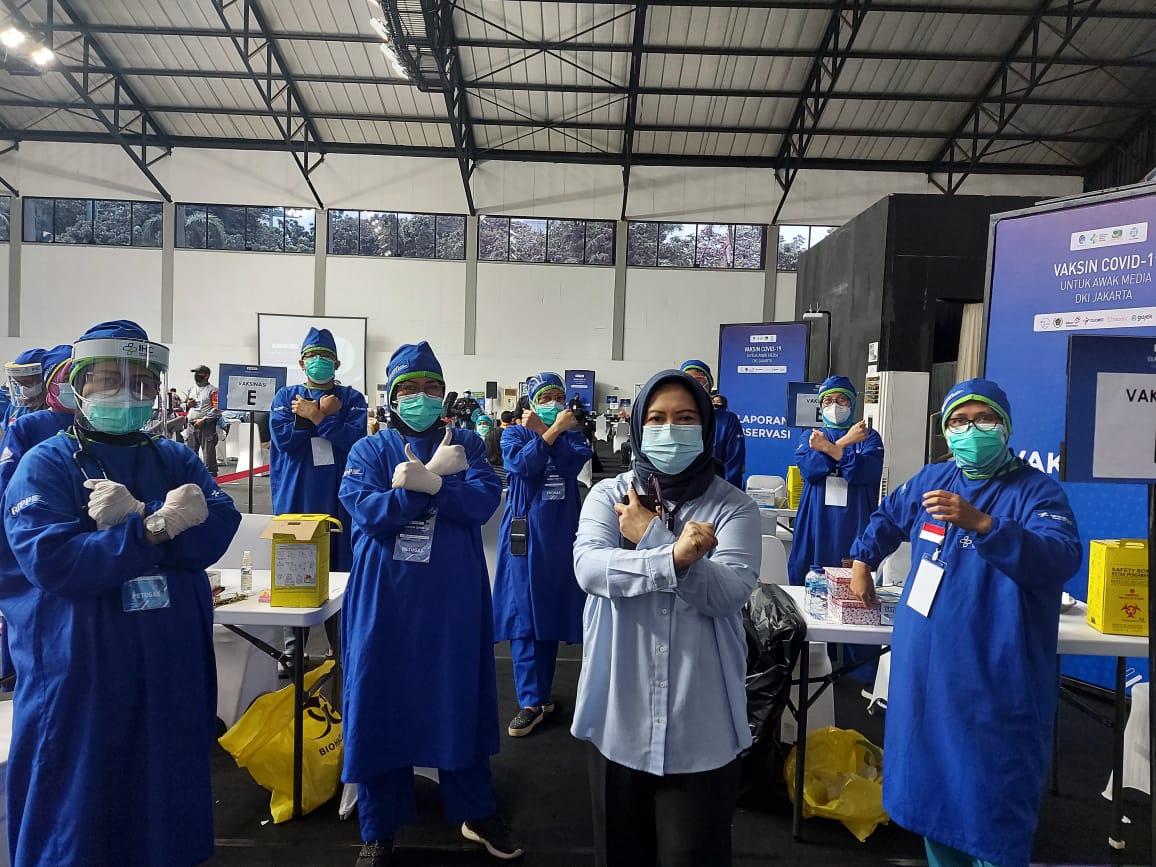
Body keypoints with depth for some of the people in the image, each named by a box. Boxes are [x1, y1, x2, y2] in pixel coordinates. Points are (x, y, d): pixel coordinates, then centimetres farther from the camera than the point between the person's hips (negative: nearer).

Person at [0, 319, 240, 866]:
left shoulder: (175, 460, 8)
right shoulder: (45, 465, -4)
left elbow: (219, 526, -10)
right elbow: (51, 561, -19)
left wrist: (136, 515, -22)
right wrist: (155, 527, -23)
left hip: (173, 670, 4)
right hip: (81, 675, -3)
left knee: (167, 800, 17)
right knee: (77, 814, 10)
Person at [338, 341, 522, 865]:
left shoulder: (466, 445, 5)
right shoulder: (369, 450, 3)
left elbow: (485, 499, -12)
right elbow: (366, 510, -15)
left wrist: (426, 483, -25)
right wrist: (435, 478, -19)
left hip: (453, 599, 1)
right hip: (385, 599, 0)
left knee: (460, 701, 11)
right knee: (381, 704, 7)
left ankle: (477, 814, 31)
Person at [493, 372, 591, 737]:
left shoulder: (571, 434, 10)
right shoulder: (514, 434, 6)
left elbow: (573, 464, -12)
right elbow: (522, 465, -15)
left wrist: (542, 432, -13)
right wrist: (551, 431, -15)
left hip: (561, 533, 2)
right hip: (525, 531, -2)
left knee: (553, 611, 7)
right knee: (524, 614, -5)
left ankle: (540, 693, 20)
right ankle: (531, 701, 0)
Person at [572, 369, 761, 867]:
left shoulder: (733, 507, -2)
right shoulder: (609, 496, 1)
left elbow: (730, 592, -16)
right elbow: (589, 567, -18)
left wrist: (652, 539, -18)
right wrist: (675, 556, -30)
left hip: (701, 725, -1)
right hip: (619, 715, 2)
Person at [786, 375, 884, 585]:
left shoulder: (869, 437, 10)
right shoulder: (811, 436, 14)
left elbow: (869, 471, -10)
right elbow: (807, 469, -7)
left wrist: (828, 448, -16)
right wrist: (845, 442, -12)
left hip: (854, 525, -1)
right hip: (816, 522, 1)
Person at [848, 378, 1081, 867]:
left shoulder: (1037, 491, -9)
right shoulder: (931, 480, 8)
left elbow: (1062, 560, -27)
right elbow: (887, 518, 28)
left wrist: (981, 524, -39)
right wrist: (862, 564, 23)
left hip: (998, 683, -6)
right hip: (924, 671, 6)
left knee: (995, 805, 2)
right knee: (931, 787, 19)